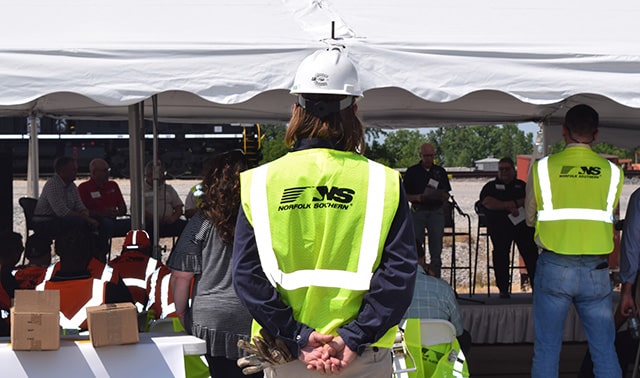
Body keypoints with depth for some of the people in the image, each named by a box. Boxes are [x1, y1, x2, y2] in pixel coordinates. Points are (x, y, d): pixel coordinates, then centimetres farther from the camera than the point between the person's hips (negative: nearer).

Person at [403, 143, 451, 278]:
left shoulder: (440, 171, 12)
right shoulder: (412, 171, 6)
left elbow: (446, 195, 13)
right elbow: (405, 195, 5)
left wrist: (441, 196, -10)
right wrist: (417, 197, -14)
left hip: (436, 212, 1)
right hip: (418, 211, -1)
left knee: (436, 249, 2)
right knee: (415, 247, -4)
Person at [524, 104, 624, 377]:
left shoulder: (542, 168, -3)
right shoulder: (612, 172, 0)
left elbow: (530, 218, 7)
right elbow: (610, 219, 6)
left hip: (554, 267, -1)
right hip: (596, 270, 1)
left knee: (546, 350, 6)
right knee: (605, 351, 8)